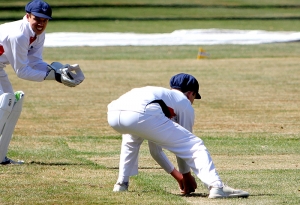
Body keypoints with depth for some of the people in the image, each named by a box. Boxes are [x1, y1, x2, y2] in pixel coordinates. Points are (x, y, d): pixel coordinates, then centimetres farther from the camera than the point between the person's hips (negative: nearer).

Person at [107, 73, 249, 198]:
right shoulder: (184, 102, 27)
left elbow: (155, 148, 47)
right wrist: (185, 175, 39)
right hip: (141, 114, -7)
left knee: (132, 138, 43)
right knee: (195, 145, 2)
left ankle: (121, 183, 36)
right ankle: (216, 186, -16)